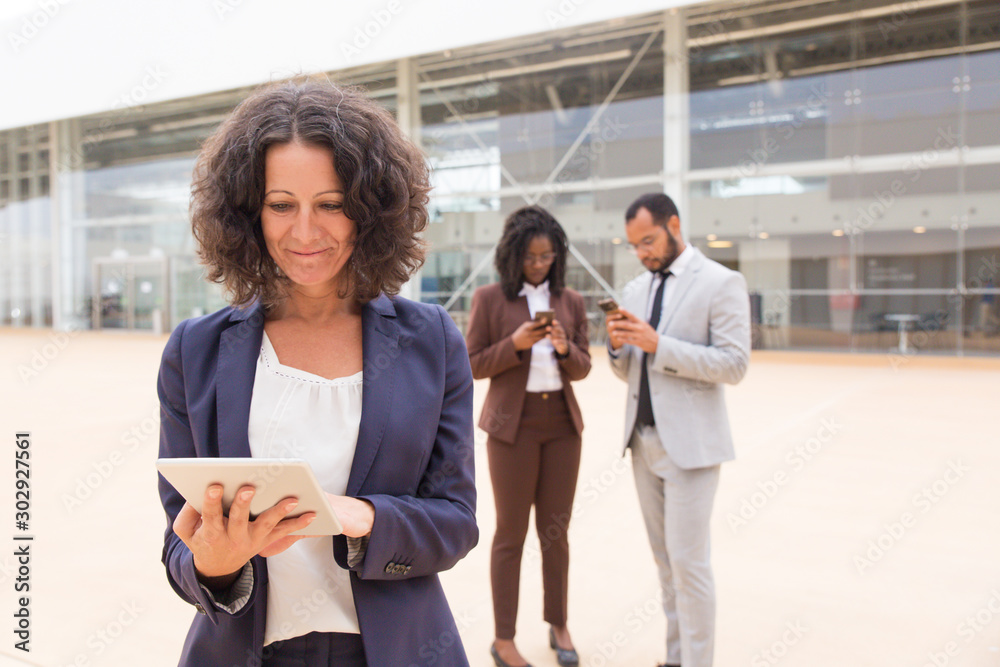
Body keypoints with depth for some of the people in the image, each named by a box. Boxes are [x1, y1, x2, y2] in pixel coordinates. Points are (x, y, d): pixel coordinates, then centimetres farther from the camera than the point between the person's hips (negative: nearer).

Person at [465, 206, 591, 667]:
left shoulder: (570, 301, 7)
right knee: (511, 533, 4)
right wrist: (515, 344, -18)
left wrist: (565, 349, -14)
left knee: (555, 530, 12)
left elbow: (582, 369, 8)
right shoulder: (489, 299, -3)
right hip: (513, 425, -3)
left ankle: (558, 625, 29)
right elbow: (472, 366, -3)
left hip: (563, 423, 3)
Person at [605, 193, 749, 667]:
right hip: (642, 438, 6)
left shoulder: (722, 283, -6)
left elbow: (733, 364, -13)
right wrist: (618, 345, -6)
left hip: (689, 442, -6)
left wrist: (658, 345, -20)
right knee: (665, 558, 13)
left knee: (688, 560, -3)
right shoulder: (635, 290, 13)